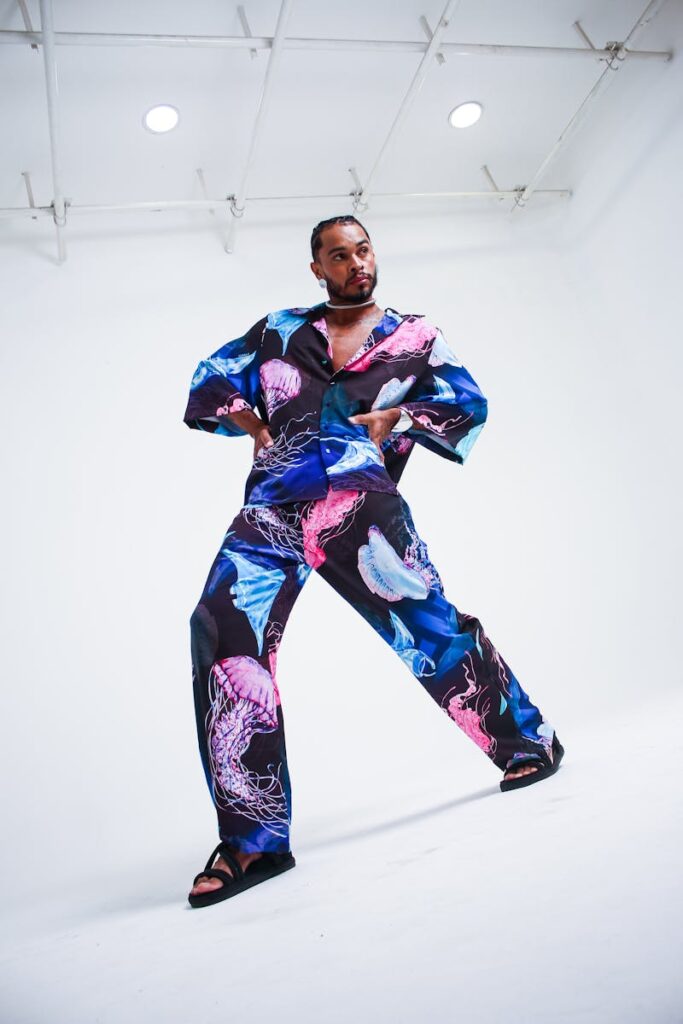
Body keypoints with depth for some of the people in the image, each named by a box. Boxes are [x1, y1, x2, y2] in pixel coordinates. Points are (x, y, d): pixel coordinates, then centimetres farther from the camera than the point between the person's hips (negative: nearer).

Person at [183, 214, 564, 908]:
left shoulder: (414, 336, 21)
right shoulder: (281, 329, 25)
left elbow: (468, 401, 15)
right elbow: (210, 378, 30)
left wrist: (395, 418, 1)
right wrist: (255, 423, 13)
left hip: (356, 494, -2)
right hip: (273, 504, 2)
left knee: (429, 625, -11)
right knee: (224, 627, -18)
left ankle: (529, 743, 18)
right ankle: (254, 840, -10)